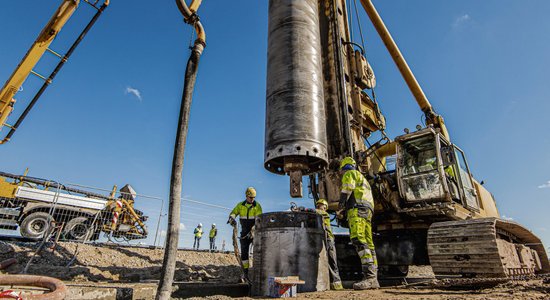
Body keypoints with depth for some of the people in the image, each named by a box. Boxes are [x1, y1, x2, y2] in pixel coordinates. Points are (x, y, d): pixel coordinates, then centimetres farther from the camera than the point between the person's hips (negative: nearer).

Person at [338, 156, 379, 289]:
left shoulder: (350, 173, 8)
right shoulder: (362, 178, 35)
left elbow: (347, 190, -8)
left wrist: (341, 205, -5)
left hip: (357, 209, -10)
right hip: (368, 211, 10)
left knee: (358, 240, -21)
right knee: (368, 243, 5)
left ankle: (369, 276, -31)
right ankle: (373, 279, 5)